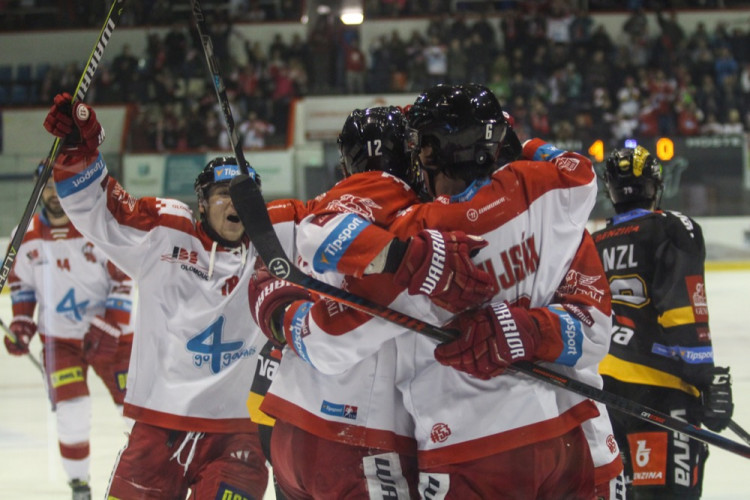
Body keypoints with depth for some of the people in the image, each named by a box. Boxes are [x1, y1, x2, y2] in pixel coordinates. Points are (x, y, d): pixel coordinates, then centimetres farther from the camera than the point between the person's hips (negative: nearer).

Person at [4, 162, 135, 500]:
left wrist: (108, 326, -18)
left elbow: (124, 279, -11)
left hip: (109, 334, -2)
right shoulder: (29, 235, -1)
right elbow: (21, 282, 13)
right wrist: (21, 323, 1)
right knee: (71, 412, -10)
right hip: (59, 337, 2)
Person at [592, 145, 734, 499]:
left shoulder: (596, 244, 16)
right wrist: (707, 378, -15)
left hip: (601, 385, 7)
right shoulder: (672, 230, -4)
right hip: (657, 387, -7)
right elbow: (685, 315, -14)